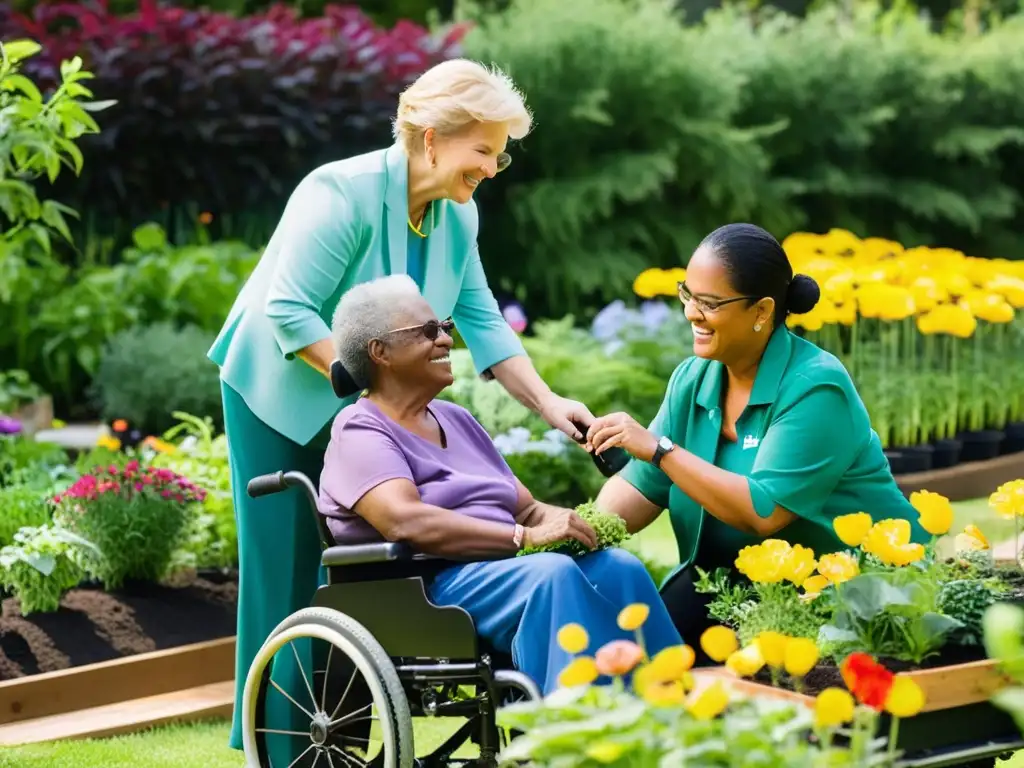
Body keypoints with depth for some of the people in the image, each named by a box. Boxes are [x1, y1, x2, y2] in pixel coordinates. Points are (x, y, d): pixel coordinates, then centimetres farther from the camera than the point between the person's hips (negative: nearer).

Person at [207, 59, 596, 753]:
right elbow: (289, 310, -28)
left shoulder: (458, 215, -3)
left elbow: (481, 320, -1)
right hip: (281, 395, -6)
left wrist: (546, 401, -11)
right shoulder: (342, 193, -26)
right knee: (288, 571, -4)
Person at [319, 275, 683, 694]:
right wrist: (527, 537, -22)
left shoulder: (457, 420, 24)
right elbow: (406, 522, -18)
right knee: (554, 573, -34)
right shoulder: (360, 431, -1)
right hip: (425, 590, -7)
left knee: (620, 568, -21)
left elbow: (526, 508, 20)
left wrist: (570, 521, -4)